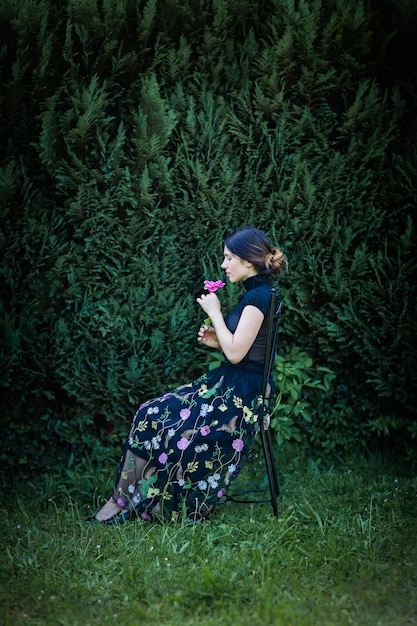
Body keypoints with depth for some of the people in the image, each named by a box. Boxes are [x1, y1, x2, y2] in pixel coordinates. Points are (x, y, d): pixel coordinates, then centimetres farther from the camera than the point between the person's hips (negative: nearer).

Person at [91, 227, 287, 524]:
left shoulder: (259, 296, -16)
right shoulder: (255, 293, 14)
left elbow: (236, 353, -21)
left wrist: (215, 312, -10)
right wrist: (215, 340, 4)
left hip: (241, 394, -10)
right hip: (227, 383, 10)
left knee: (178, 435, -16)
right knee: (150, 414, -1)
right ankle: (122, 498, -3)